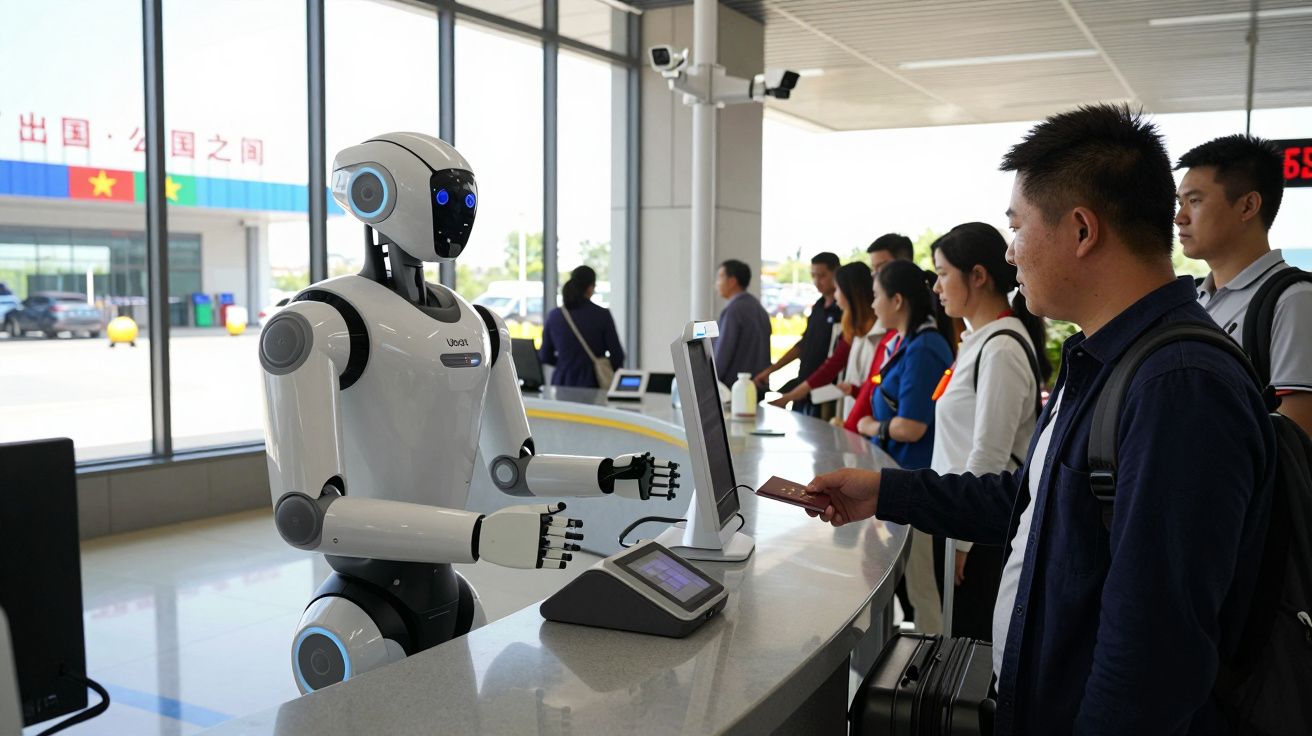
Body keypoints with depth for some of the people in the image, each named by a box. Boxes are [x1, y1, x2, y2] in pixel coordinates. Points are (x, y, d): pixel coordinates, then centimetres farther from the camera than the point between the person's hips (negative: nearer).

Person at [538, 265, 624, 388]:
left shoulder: (554, 316, 1)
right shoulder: (602, 315, -7)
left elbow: (545, 356, 9)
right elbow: (617, 355, -4)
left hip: (562, 383, 3)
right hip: (591, 384, -3)